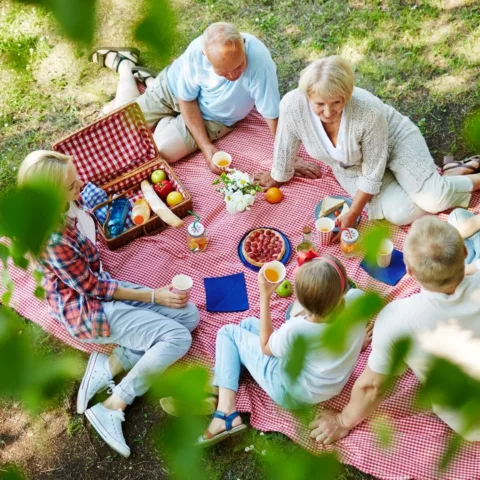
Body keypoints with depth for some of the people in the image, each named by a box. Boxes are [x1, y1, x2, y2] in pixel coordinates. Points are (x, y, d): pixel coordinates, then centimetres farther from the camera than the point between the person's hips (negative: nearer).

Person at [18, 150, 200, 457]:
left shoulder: (64, 204, -7)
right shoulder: (52, 239, -31)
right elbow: (93, 288, -19)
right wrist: (153, 296, -15)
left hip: (100, 286, 9)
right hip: (87, 308, -9)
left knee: (189, 316, -1)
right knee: (177, 338, -19)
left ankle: (110, 364, -2)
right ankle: (112, 408, -7)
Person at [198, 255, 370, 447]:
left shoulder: (296, 330, -35)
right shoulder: (357, 298, -23)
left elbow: (265, 347, -11)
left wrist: (265, 296, -16)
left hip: (293, 392, -6)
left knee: (228, 332, 7)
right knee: (248, 324, 16)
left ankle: (226, 413, -5)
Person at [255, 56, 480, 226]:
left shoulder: (369, 112, -38)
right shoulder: (292, 106, -33)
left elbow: (373, 172, -25)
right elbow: (285, 145, -12)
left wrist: (353, 214, -21)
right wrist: (278, 177, 4)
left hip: (395, 138, -2)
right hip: (350, 167, 3)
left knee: (433, 200, -23)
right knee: (400, 214, -19)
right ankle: (430, 176, 11)